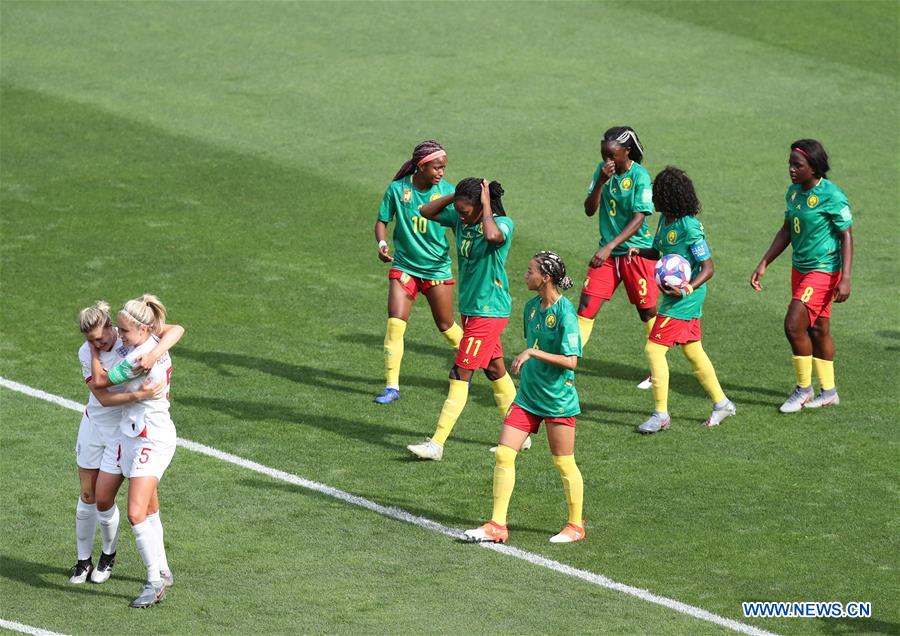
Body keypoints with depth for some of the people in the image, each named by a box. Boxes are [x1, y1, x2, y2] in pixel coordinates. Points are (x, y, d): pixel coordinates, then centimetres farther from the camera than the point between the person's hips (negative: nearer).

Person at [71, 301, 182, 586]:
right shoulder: (86, 353, -11)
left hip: (125, 431, -3)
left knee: (103, 499, -2)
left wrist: (152, 354, -43)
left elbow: (176, 330, -27)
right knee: (87, 496, 9)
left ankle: (108, 555, 23)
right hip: (93, 425, 3)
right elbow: (103, 397, -20)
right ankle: (83, 560, 25)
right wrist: (137, 395, -37)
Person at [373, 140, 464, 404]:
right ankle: (392, 386, -4)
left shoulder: (446, 191, -7)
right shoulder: (397, 189, -9)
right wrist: (382, 243, -18)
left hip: (437, 268, 0)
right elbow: (382, 221, 1)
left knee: (446, 325, 11)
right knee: (395, 323, -11)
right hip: (404, 266, 0)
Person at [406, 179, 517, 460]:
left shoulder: (503, 223, -19)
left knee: (461, 374, -8)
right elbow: (427, 212, 11)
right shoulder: (460, 219, 3)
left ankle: (437, 443, -6)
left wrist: (486, 205, -27)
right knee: (495, 370, 16)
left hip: (489, 311, -9)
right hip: (471, 308, 9)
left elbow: (493, 236, -42)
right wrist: (456, 195, -3)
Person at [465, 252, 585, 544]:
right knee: (503, 454, -1)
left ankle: (576, 525, 22)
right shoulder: (532, 306, 7)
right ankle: (497, 525, 4)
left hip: (558, 400, -7)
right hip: (527, 396, 8)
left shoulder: (565, 313, -17)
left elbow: (571, 361, -22)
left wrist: (532, 353, -25)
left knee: (564, 463, 4)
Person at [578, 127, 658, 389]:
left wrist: (610, 247, -27)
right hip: (607, 252, 5)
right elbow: (589, 210, 0)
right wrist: (600, 182, -16)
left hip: (636, 251, -5)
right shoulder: (603, 169, 2)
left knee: (647, 312, 6)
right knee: (586, 306, -3)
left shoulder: (639, 176, -15)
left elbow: (639, 219, -20)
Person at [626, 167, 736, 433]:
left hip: (685, 299, -10)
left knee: (654, 349, -10)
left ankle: (661, 414, -2)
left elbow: (708, 268, -20)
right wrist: (638, 251, 0)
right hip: (676, 295, 10)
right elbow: (658, 252, 20)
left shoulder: (689, 228, -23)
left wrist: (687, 289, -33)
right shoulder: (666, 220, 4)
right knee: (693, 351, 18)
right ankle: (722, 404, 30)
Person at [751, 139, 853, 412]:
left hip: (823, 271, -8)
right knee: (818, 330, 14)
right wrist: (763, 265, 13)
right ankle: (829, 392, 24)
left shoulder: (831, 196, -18)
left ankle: (804, 389, 2)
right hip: (800, 267, 8)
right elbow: (786, 231, 16)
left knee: (794, 325, -14)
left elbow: (847, 236, -16)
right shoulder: (794, 191, 6)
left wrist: (845, 279, -21)